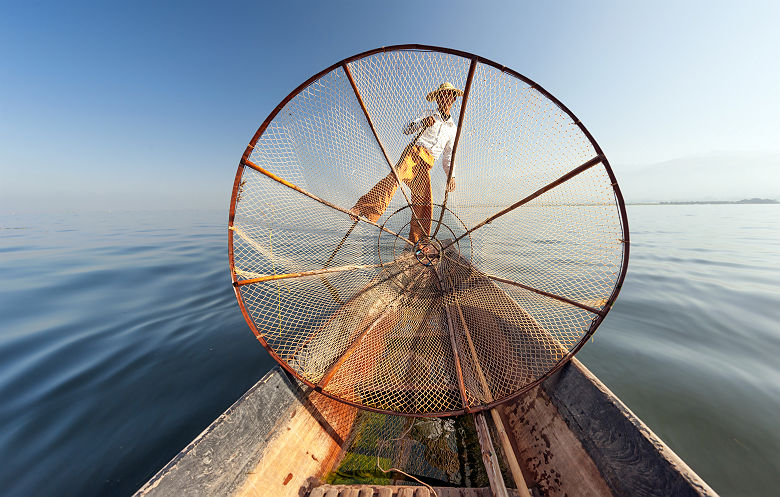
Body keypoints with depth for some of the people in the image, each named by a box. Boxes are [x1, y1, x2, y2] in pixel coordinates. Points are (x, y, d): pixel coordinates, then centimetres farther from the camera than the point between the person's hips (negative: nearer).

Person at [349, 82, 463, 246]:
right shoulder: (430, 115, 18)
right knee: (395, 176, -34)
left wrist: (451, 176, 9)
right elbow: (407, 130, 5)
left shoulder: (453, 128, 26)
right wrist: (423, 123, -14)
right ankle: (364, 209, -48)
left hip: (426, 165, 3)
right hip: (414, 152, -3)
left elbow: (448, 157, 26)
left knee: (424, 202, -8)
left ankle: (417, 242, 1)